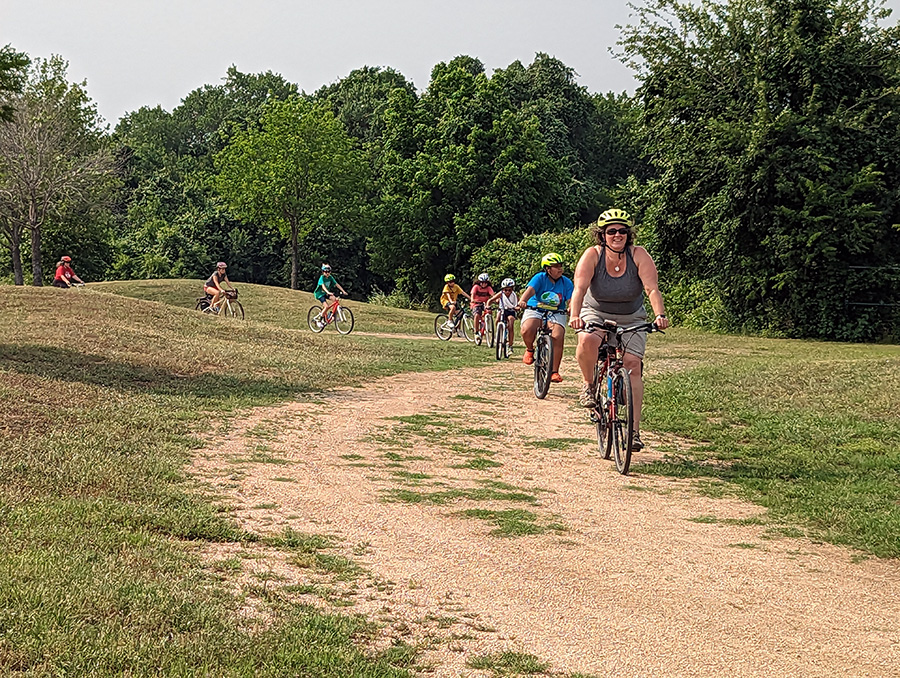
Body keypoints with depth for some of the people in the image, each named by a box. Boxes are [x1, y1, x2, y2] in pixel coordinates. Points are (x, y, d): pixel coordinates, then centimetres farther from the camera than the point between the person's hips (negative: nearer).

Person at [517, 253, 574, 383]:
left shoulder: (566, 282, 2)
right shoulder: (540, 278, -6)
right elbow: (530, 290, -23)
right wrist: (523, 301, -45)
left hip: (556, 314, 2)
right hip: (535, 310, -2)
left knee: (557, 337, -24)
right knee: (527, 330, -32)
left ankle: (554, 371, -12)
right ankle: (530, 349, 5)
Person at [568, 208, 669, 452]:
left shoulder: (638, 255, -17)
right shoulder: (592, 255, -18)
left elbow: (652, 289, -25)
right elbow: (579, 288, -29)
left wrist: (660, 315, -42)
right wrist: (575, 316, -46)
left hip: (631, 319, 1)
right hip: (596, 314, -1)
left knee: (633, 364, -13)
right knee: (587, 341, -34)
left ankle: (634, 430, -10)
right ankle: (588, 385, -5)